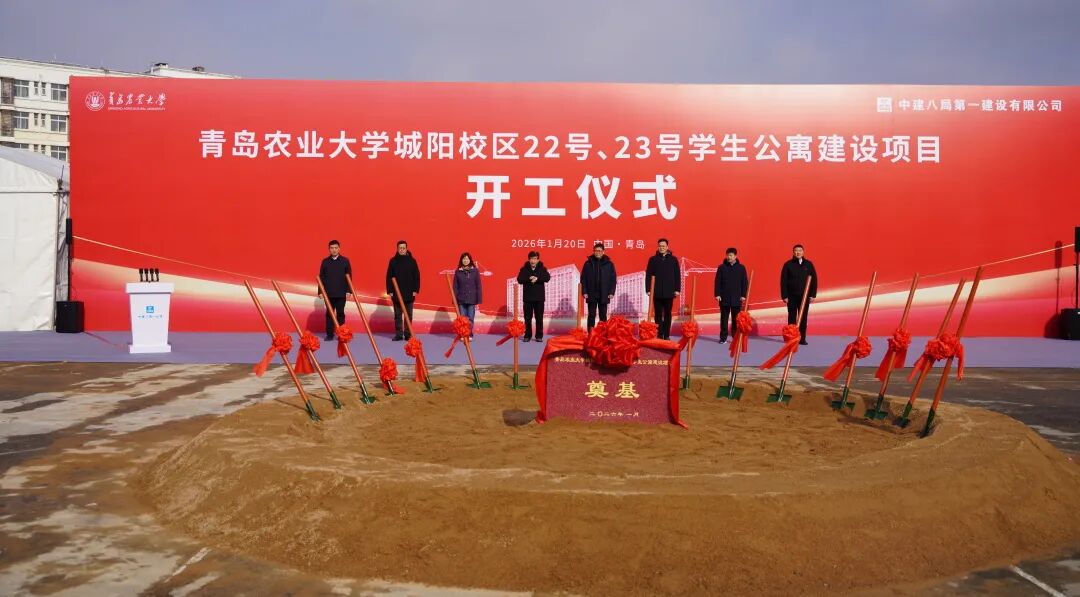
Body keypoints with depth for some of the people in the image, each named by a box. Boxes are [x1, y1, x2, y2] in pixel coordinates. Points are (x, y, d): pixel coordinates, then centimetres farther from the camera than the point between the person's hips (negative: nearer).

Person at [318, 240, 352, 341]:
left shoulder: (345, 260, 3)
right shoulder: (325, 261, 5)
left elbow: (349, 276, 3)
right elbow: (321, 277, 6)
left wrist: (348, 290, -3)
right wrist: (321, 291, 0)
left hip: (341, 293, -1)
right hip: (328, 293, 1)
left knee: (340, 314, 3)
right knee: (329, 314, 4)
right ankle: (329, 334, 8)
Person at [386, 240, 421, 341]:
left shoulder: (412, 260, 2)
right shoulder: (393, 261, 3)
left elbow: (416, 276, 2)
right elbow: (389, 277, 3)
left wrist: (415, 290, -4)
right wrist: (389, 291, -3)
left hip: (409, 293, 0)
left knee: (409, 315, 4)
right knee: (397, 315, 4)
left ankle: (408, 334, 10)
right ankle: (398, 334, 9)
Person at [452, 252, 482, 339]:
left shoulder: (475, 271, 1)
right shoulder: (458, 272, 4)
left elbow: (478, 286, 1)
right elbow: (455, 287, 5)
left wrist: (478, 299, -3)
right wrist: (455, 299, 0)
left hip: (471, 299, -1)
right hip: (461, 299, 1)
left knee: (471, 318, 2)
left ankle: (470, 334, 10)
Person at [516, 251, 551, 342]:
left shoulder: (542, 269, 3)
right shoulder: (524, 269, 3)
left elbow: (547, 278, -13)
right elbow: (519, 279, -10)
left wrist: (537, 278, -26)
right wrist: (529, 279, -25)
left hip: (539, 297, 0)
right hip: (527, 297, 0)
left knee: (539, 317, 2)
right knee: (528, 318, 5)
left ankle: (539, 336, 9)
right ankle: (528, 335, 13)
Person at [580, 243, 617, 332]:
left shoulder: (609, 264, 3)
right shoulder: (588, 263, 3)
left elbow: (613, 279, 3)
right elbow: (583, 279, 3)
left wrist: (611, 292, -4)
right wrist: (584, 292, -5)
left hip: (604, 295, 0)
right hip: (591, 295, 0)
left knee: (603, 316, 6)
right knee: (591, 315, 3)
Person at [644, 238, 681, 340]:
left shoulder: (673, 259, 5)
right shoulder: (653, 259, 4)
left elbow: (677, 275, 5)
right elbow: (648, 275, 2)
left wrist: (677, 289, -1)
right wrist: (648, 289, -4)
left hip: (669, 292, 0)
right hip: (657, 292, 0)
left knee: (667, 314, 5)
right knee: (658, 315, 4)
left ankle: (667, 335, 12)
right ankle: (659, 335, 9)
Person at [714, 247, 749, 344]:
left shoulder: (741, 268, 4)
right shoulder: (722, 267, 3)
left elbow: (745, 282, 5)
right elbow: (717, 282, 3)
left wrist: (743, 295, -1)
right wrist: (717, 294, -5)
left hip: (737, 298, 0)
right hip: (724, 298, 0)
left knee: (736, 319, 3)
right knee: (724, 319, 4)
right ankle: (723, 337, 9)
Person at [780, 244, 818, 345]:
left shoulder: (808, 264, 5)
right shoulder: (788, 264, 0)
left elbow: (814, 280, 6)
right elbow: (783, 281, -1)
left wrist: (812, 295, 0)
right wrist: (784, 296, -7)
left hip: (805, 296, 1)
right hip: (792, 296, -1)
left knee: (803, 318, 3)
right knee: (792, 318, 3)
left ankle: (802, 338, 8)